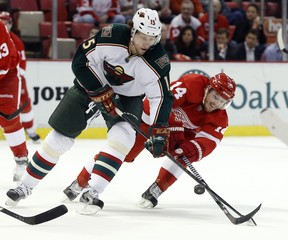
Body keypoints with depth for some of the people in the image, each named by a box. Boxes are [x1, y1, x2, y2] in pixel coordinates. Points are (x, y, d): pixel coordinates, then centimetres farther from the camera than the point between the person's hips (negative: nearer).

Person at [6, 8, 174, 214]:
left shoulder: (157, 61, -25)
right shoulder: (111, 37, -29)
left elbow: (162, 97, -20)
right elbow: (81, 61, -21)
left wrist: (159, 131, -28)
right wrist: (102, 93, -23)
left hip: (128, 97, 1)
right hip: (92, 84, -1)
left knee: (123, 137, -25)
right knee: (60, 136, -1)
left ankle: (92, 193, -22)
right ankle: (25, 186, 14)